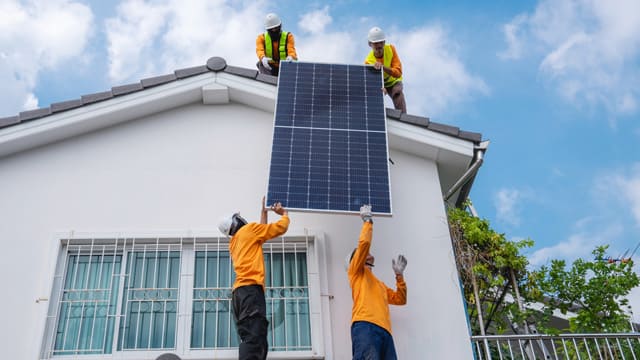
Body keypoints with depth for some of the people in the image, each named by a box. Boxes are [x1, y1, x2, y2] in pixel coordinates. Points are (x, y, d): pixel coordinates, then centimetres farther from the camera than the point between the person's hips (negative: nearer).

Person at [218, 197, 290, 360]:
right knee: (254, 340, -22)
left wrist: (264, 211, 52)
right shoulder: (249, 229, 8)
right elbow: (280, 228, 9)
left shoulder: (234, 242, 30)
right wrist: (285, 214, 29)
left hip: (239, 292, 9)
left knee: (249, 339, 0)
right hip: (251, 289, -9)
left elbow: (261, 232, 44)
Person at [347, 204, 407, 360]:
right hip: (365, 326, -7)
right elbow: (364, 243, 7)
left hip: (384, 331, 7)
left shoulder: (380, 284, 40)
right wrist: (368, 221, 20)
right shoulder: (356, 270, 21)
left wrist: (399, 274, 28)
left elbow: (400, 299, 33)